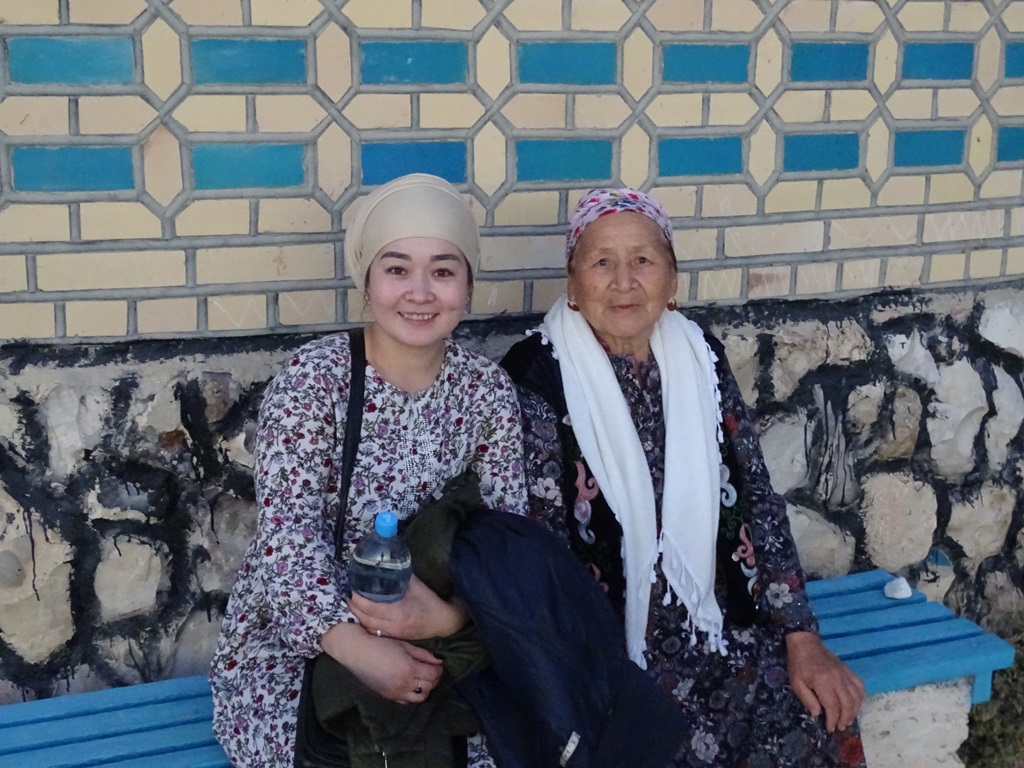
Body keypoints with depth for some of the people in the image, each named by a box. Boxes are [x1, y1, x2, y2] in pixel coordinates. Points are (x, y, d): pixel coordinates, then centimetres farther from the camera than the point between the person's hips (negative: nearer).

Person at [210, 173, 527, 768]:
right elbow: (288, 536, -21)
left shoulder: (488, 389, -1)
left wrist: (450, 615, -25)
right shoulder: (313, 378, -12)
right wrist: (360, 649, -35)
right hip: (294, 642, -3)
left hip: (432, 643, 3)